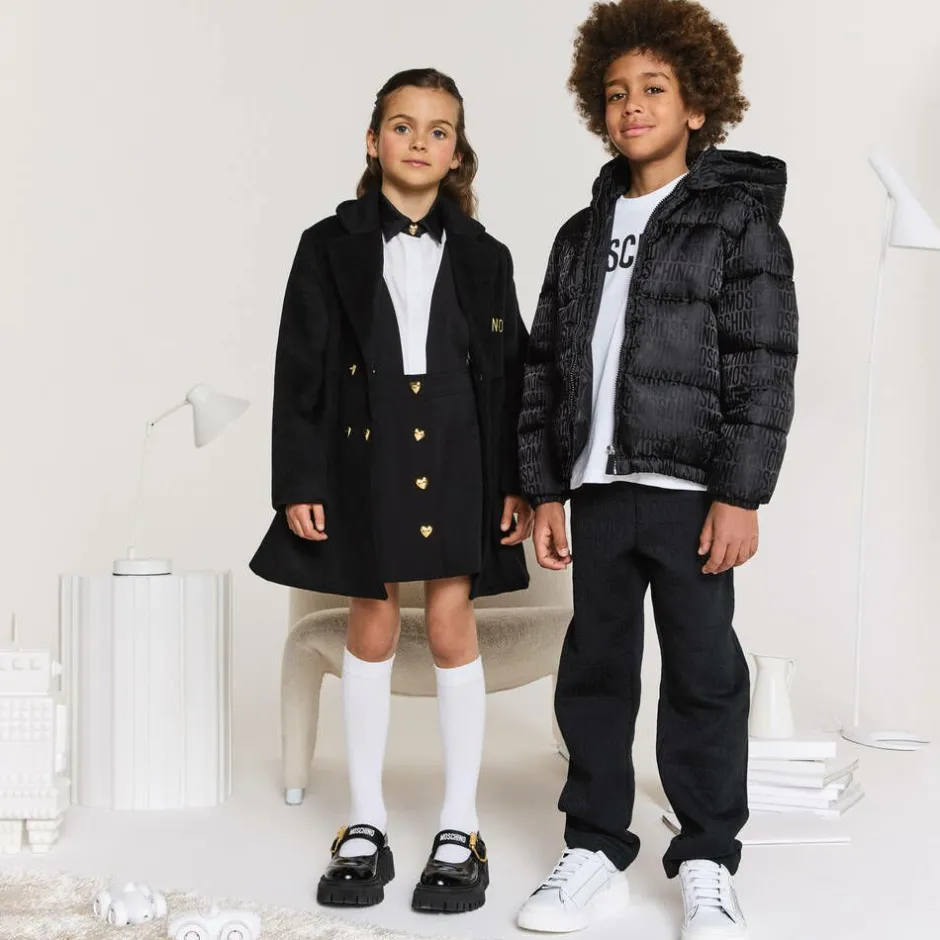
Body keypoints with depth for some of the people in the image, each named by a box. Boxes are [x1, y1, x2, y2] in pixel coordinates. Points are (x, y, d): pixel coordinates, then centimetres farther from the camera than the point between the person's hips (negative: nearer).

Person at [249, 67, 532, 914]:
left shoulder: (483, 256, 7)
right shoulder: (330, 247, 4)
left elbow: (511, 374, 6)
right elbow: (301, 370, 1)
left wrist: (518, 484, 0)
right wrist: (300, 481, -5)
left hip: (458, 457, 0)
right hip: (363, 455, 0)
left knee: (453, 628, 0)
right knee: (372, 630, 7)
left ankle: (460, 830, 11)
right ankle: (366, 826, 18)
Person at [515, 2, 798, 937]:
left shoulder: (737, 220, -1)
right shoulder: (582, 235, 14)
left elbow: (763, 368, -7)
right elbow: (545, 366, 13)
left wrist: (740, 495, -13)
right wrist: (545, 489, 7)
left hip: (688, 489, -5)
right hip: (598, 490, 5)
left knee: (703, 674, 2)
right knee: (593, 672, 10)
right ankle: (595, 852, 22)